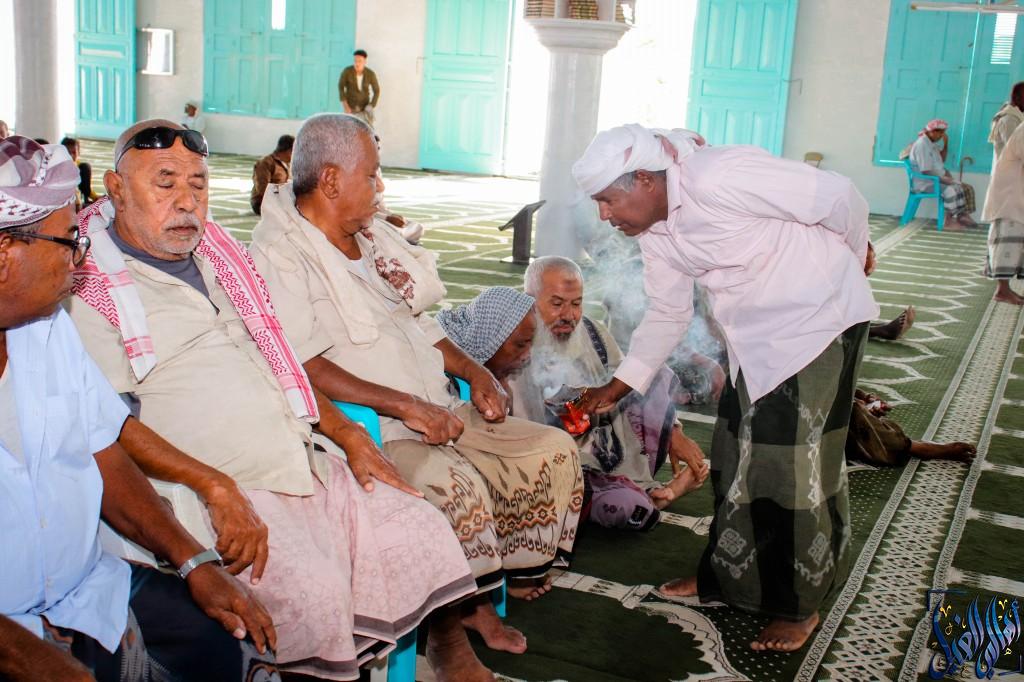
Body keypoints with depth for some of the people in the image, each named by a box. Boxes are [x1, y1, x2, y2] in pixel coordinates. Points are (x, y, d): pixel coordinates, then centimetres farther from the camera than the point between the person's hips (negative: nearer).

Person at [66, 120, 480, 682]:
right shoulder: (90, 287, -4)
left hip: (311, 466, 7)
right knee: (312, 590, -28)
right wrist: (216, 487, -25)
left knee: (421, 532, -1)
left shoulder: (217, 258, 19)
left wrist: (349, 435, 11)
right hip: (225, 496, -7)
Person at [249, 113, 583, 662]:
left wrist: (474, 372, 8)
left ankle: (501, 588, 10)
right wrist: (406, 405, -24)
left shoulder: (375, 235, 17)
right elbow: (304, 369, -20)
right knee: (461, 491, -32)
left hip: (438, 412, 9)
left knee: (555, 452, -1)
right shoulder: (278, 253, -10)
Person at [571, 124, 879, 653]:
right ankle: (726, 575, 31)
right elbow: (668, 313, 10)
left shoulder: (719, 179, -29)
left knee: (795, 464, -3)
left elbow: (837, 196, -20)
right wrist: (617, 386, 7)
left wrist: (855, 254, -1)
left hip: (819, 317, -8)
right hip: (756, 337, 8)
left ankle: (799, 607, 14)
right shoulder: (654, 232, -1)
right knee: (736, 457, 13)